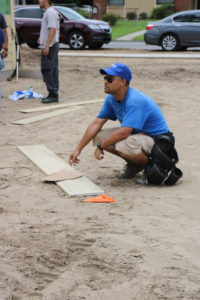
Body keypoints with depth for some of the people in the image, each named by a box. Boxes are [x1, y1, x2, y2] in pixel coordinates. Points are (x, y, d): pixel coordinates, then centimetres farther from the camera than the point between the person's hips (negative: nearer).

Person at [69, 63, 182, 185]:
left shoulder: (134, 101, -28)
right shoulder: (112, 99, 1)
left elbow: (123, 133, -34)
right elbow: (97, 123, 2)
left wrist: (101, 146, -22)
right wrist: (78, 149, -3)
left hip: (158, 140, -9)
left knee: (123, 146, -37)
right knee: (98, 136, -2)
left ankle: (151, 164, -6)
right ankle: (134, 165, 10)